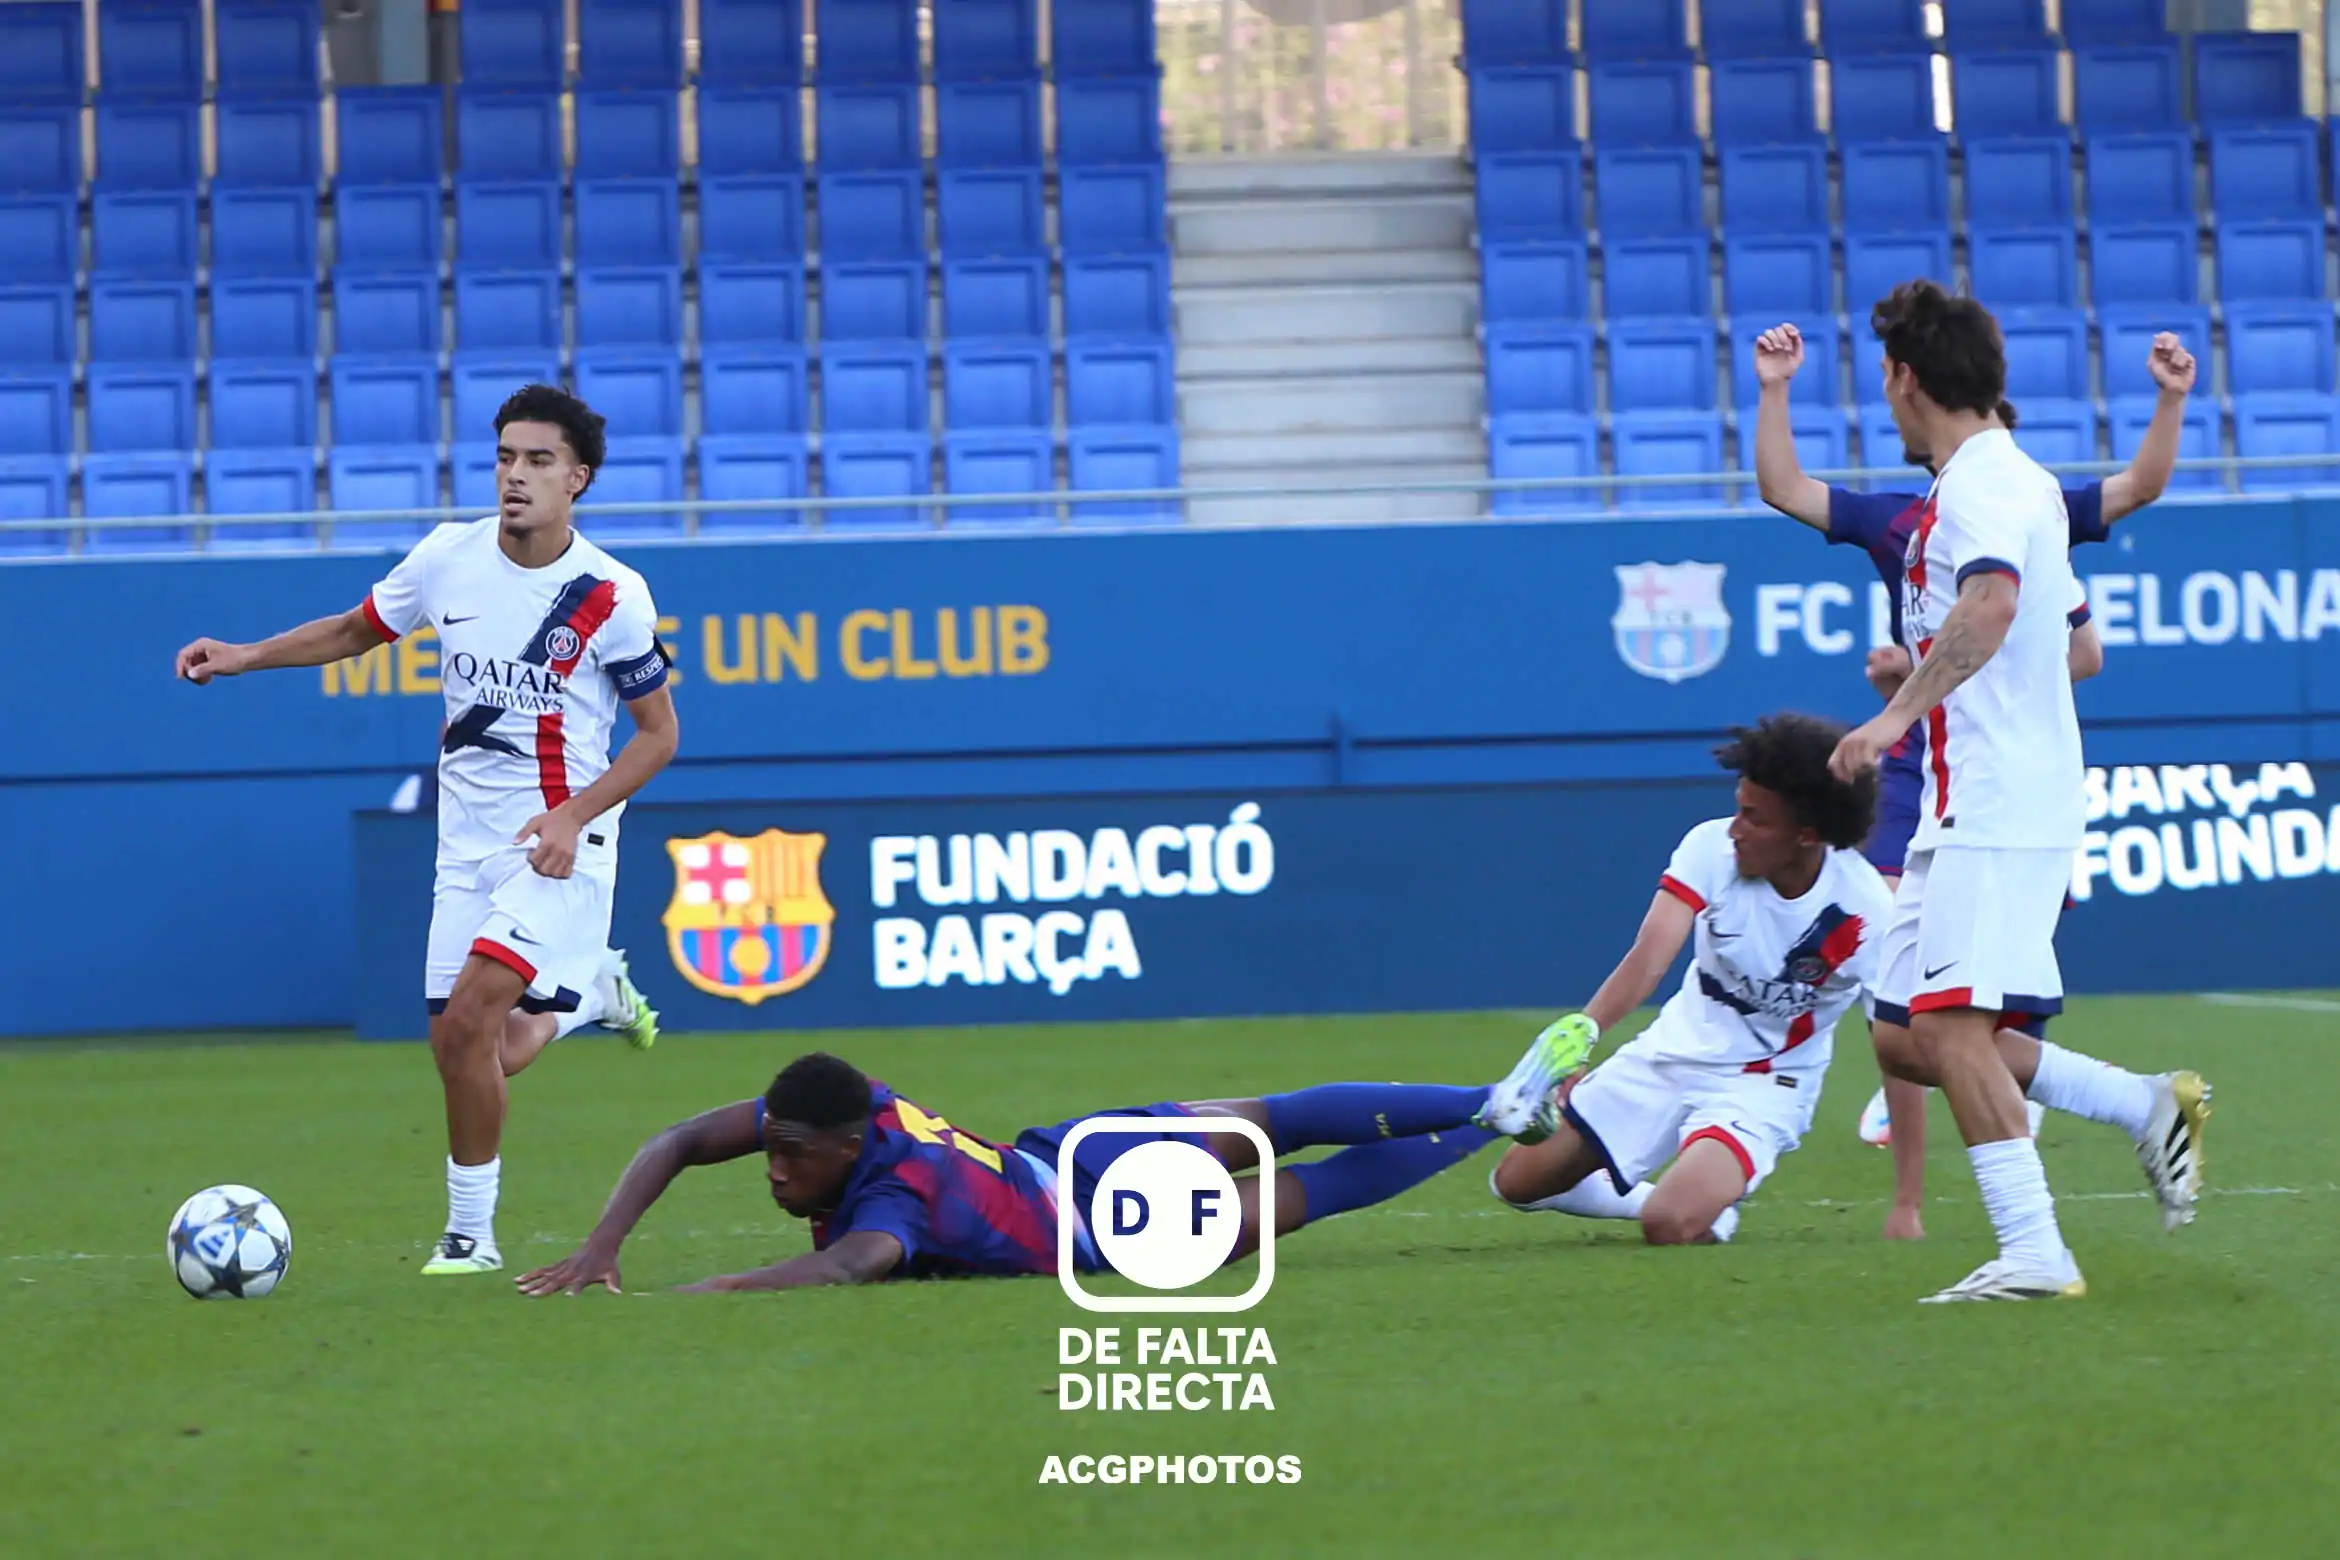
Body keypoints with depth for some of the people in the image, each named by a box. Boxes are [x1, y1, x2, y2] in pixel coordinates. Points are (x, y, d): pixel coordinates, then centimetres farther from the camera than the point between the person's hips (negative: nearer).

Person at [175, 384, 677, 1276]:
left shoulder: (609, 597, -12)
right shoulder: (448, 558, -1)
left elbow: (658, 733, -3)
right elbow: (356, 631, 17)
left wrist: (573, 815, -17)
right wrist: (245, 658, 5)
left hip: (559, 842, -5)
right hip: (469, 845, 5)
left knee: (470, 1014, -23)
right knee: (467, 1056, 2)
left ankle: (470, 1234, -9)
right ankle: (591, 991, 35)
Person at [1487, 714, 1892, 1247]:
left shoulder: (1866, 912, -22)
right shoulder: (1712, 847, -17)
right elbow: (1651, 954, -29)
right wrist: (1581, 1029, -50)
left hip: (1764, 1087, -4)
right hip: (1674, 1050, 4)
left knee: (1671, 1227, -28)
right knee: (1518, 1180, 6)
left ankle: (1713, 1200, 11)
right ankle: (1688, 1193, 28)